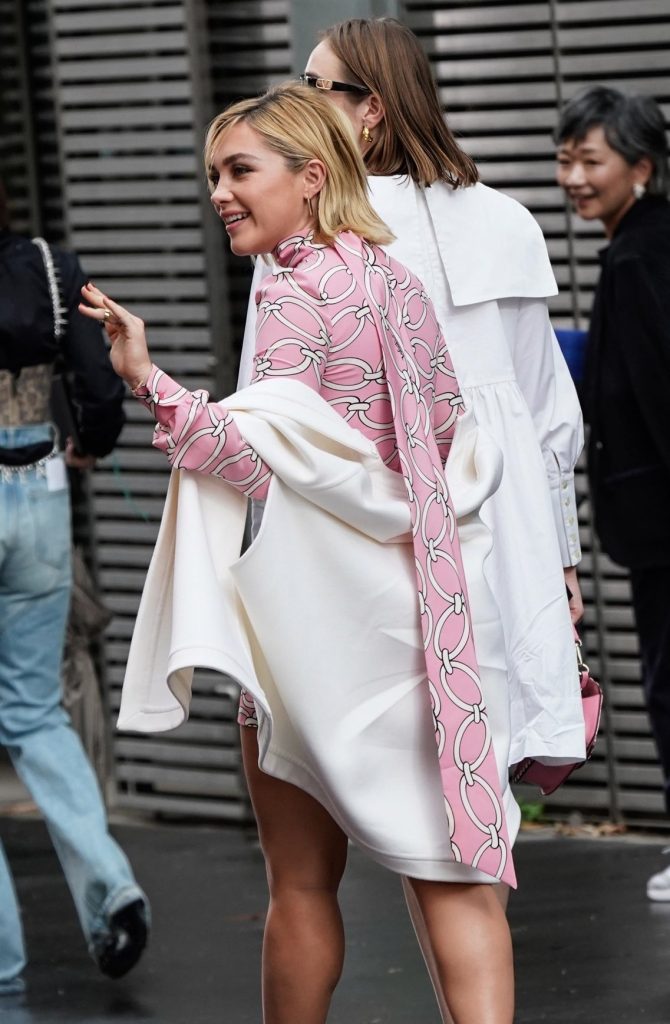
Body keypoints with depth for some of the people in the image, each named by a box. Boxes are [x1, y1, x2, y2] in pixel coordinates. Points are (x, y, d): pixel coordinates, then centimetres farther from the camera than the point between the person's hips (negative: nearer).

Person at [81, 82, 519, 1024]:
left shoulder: (296, 292, -13)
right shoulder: (394, 279, 12)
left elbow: (272, 461, -21)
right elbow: (455, 442, 17)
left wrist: (151, 383, -29)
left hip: (318, 615, -7)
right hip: (411, 605, 7)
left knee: (302, 883, 5)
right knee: (449, 872, 2)